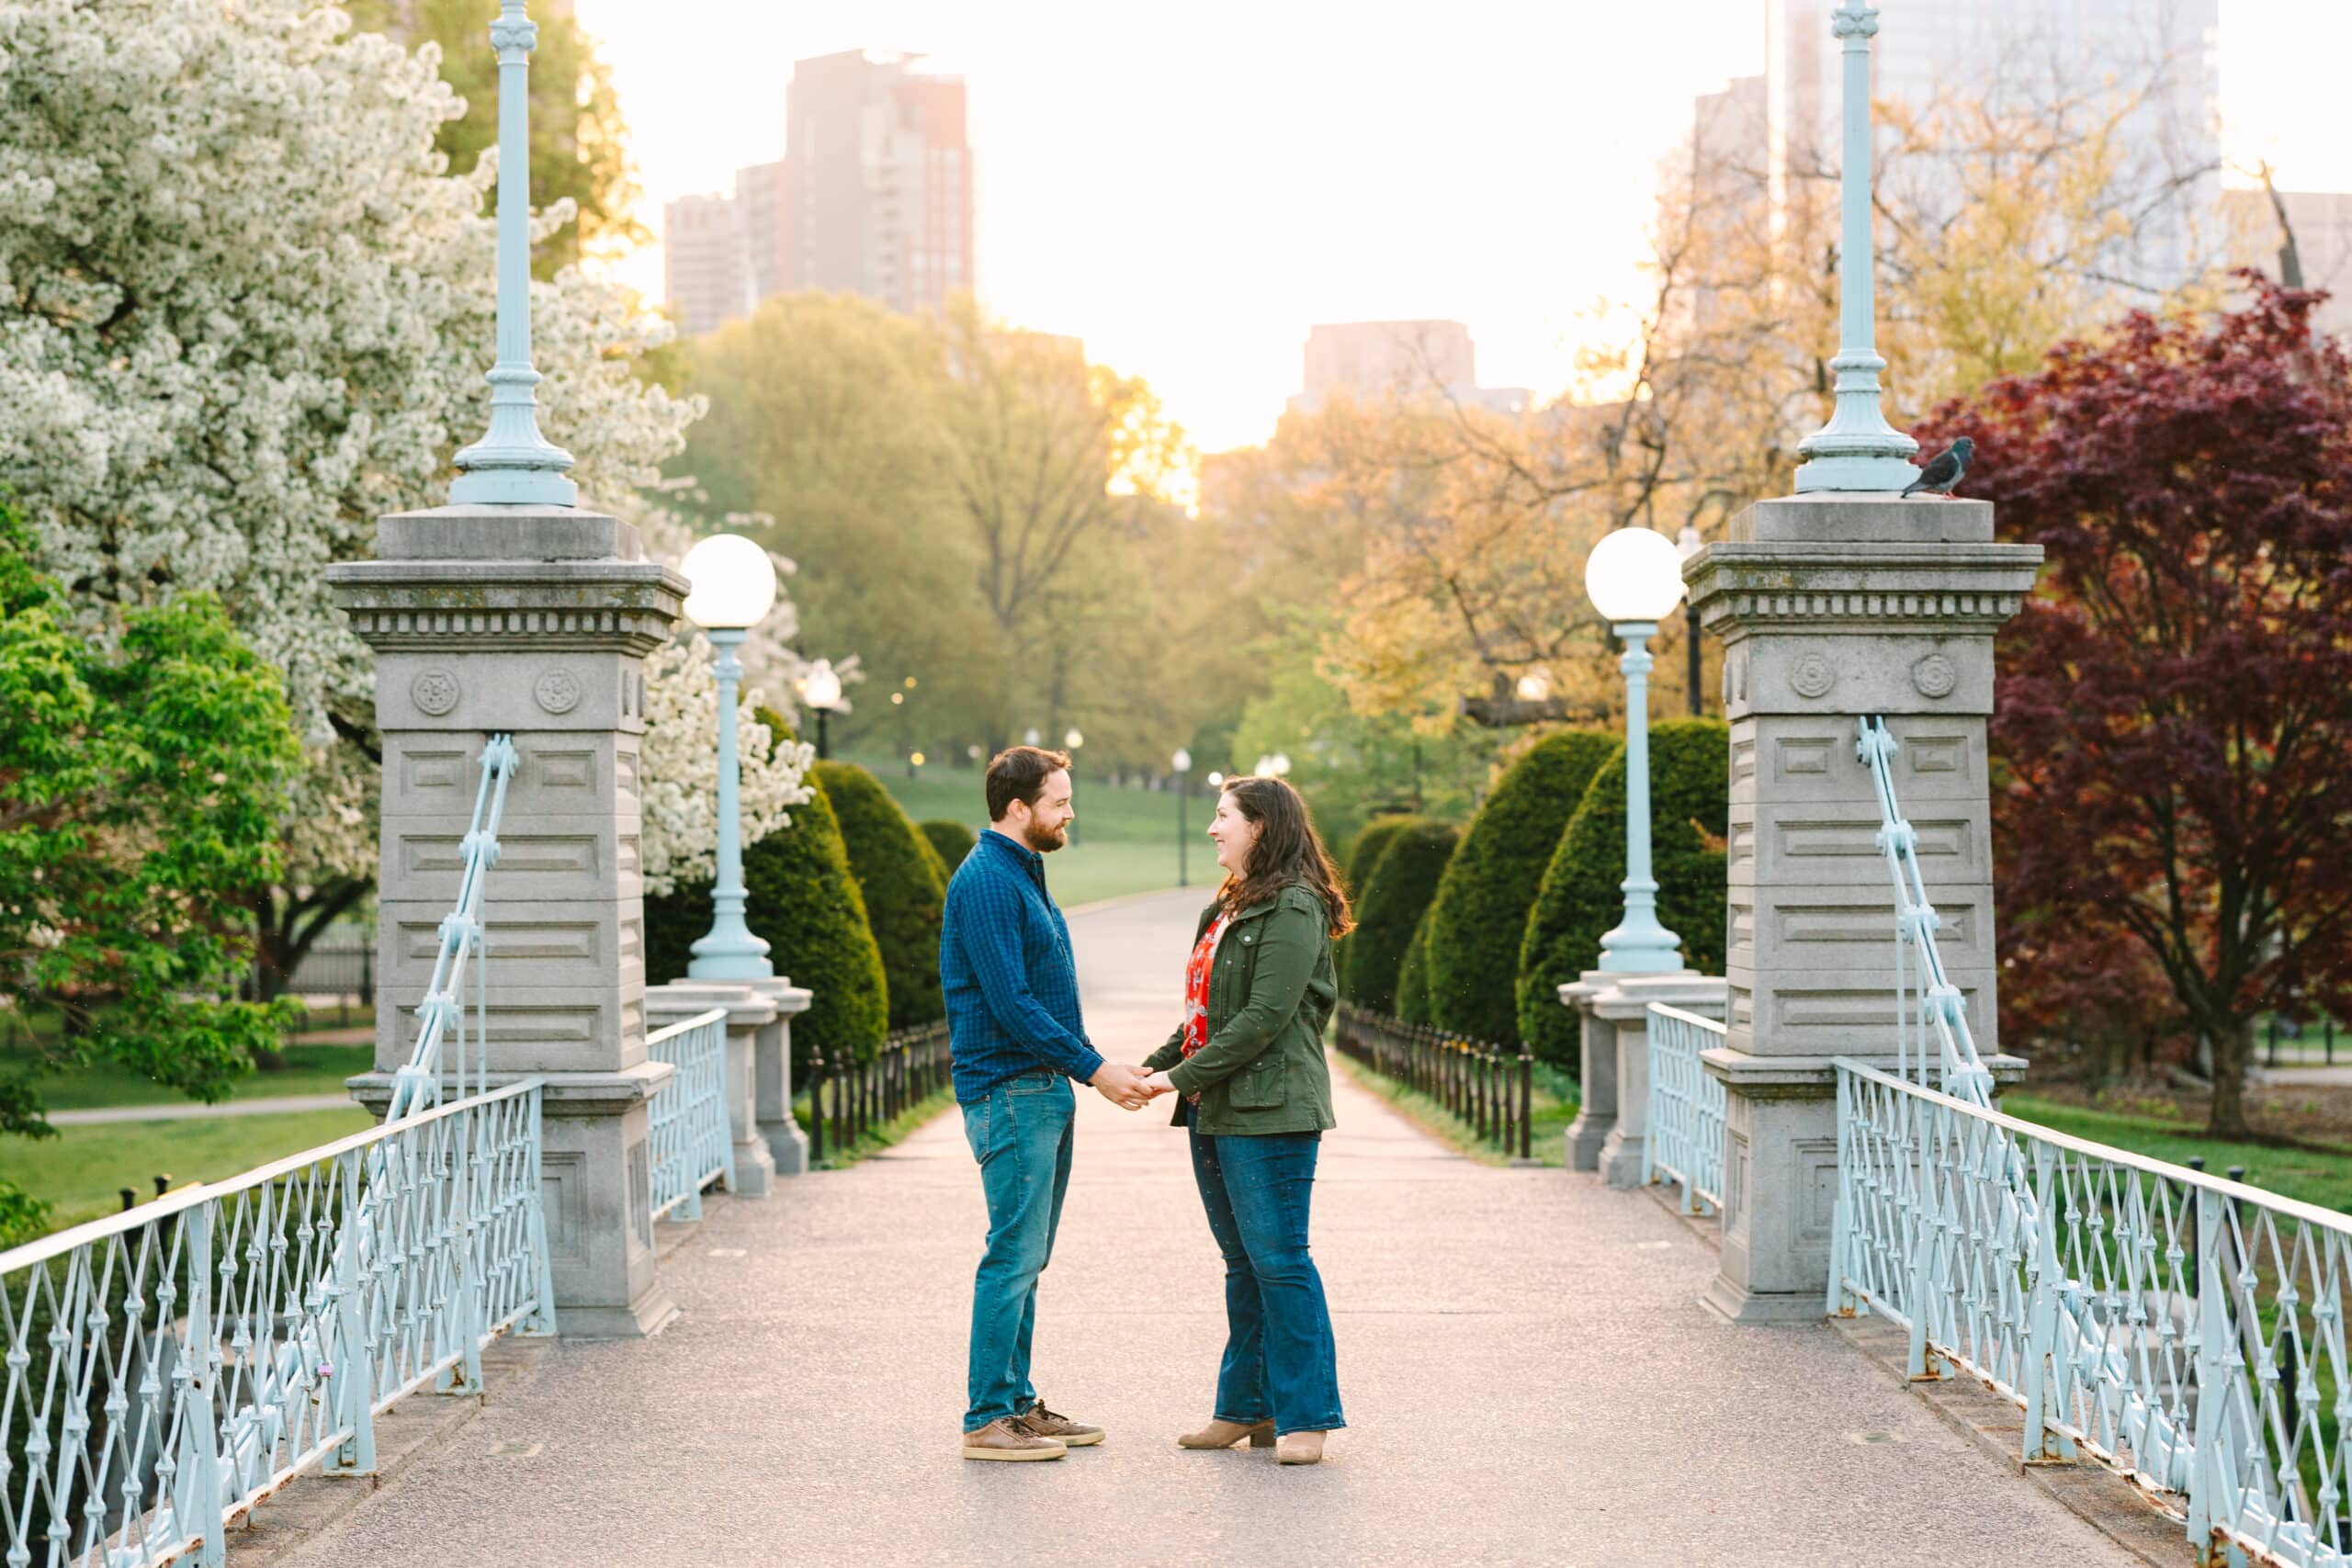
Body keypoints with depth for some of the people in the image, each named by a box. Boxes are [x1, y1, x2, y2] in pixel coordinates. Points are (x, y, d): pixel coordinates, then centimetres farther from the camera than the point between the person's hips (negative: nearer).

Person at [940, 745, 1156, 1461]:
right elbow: (1011, 1003, -21)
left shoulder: (1024, 875, 16)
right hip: (1009, 1089, -10)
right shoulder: (986, 882, -16)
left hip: (1044, 1088, 10)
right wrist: (1093, 1068, -19)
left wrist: (1088, 1066, 15)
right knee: (1014, 1256, -8)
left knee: (1026, 1258, 12)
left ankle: (1018, 1403, 18)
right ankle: (988, 1420, -4)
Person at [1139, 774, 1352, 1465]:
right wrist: (1153, 1067, 6)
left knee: (1279, 1261, -6)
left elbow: (1265, 1017, -18)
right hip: (1216, 1111, 10)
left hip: (1269, 1111, -9)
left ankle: (1306, 1416, -1)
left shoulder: (1292, 909, -12)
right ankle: (1247, 1408, 19)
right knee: (1243, 1265, 13)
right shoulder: (1229, 907, 18)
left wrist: (1184, 1076, -16)